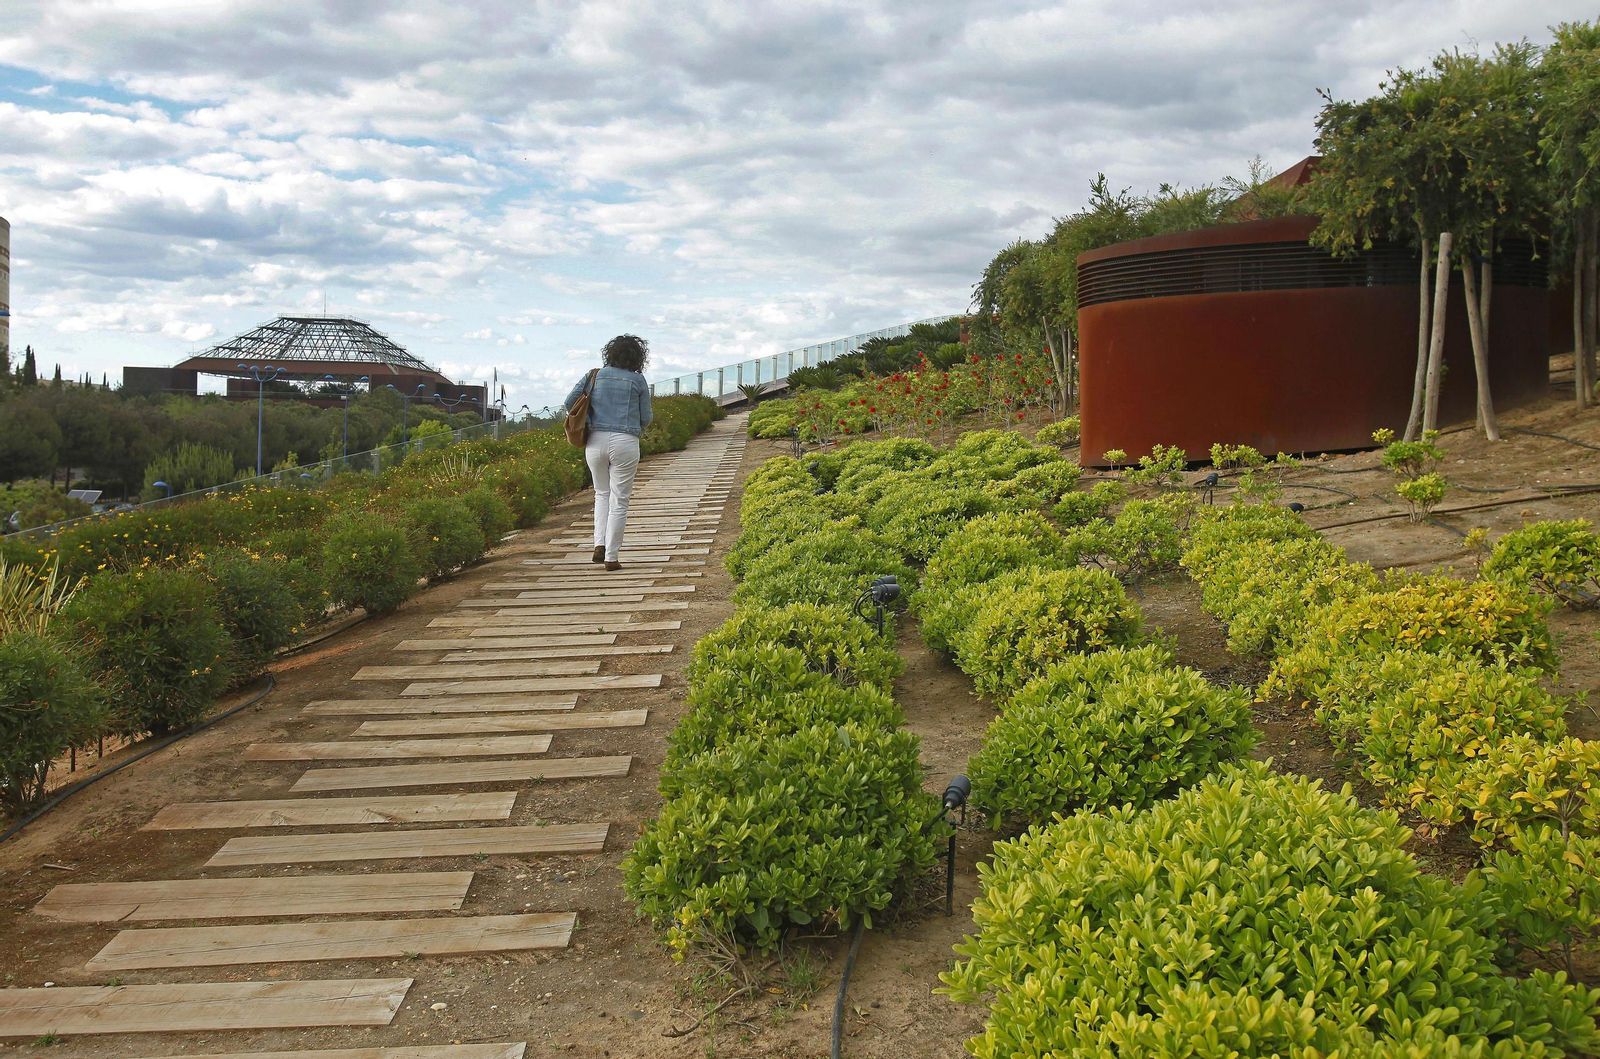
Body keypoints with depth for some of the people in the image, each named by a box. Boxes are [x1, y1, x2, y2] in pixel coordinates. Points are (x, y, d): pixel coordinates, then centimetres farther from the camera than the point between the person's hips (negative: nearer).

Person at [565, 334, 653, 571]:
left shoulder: (595, 376, 8)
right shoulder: (638, 380, 1)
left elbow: (570, 402, 8)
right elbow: (645, 418, 3)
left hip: (595, 442, 3)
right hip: (624, 443, -3)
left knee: (602, 494, 22)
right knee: (619, 501, 4)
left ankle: (600, 544, 6)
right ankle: (611, 557, 5)